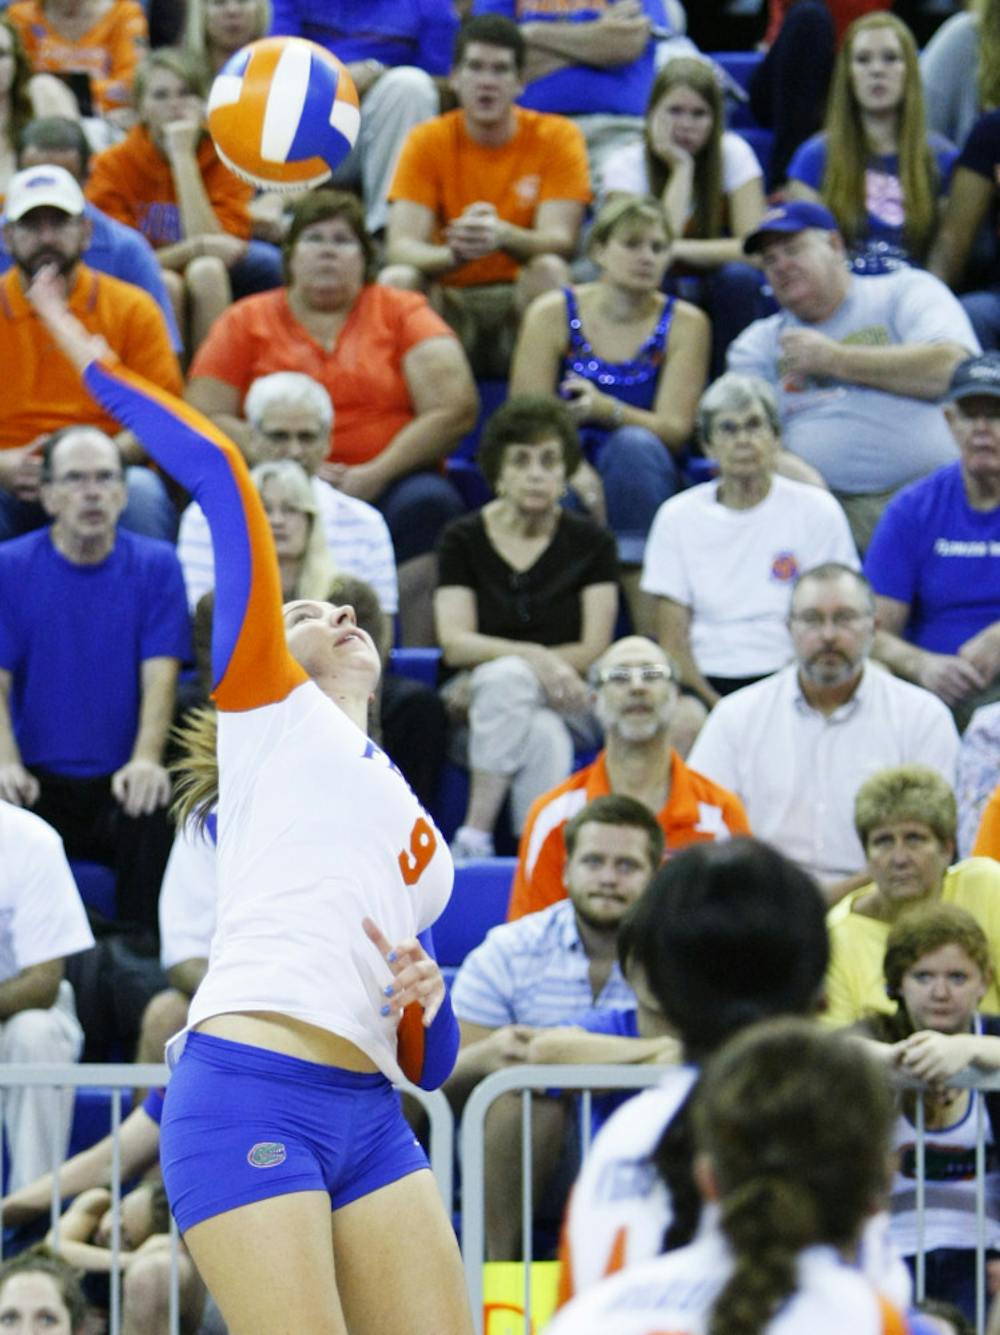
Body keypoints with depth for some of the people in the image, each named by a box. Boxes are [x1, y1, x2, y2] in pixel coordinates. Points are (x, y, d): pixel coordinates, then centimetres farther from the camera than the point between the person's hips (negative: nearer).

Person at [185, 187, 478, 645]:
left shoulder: (402, 311, 13)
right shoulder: (246, 322, 15)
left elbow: (454, 409, 2)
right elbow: (205, 419, 4)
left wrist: (375, 475, -10)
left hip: (386, 487, 0)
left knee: (428, 502, -32)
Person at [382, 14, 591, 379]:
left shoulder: (557, 137, -3)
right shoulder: (428, 141, -1)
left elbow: (560, 241, -14)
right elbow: (400, 248, -12)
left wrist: (504, 236, -38)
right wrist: (454, 254, -37)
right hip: (449, 300, 1)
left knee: (549, 269, -32)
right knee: (397, 278, -29)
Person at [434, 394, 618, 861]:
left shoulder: (590, 543, 5)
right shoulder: (463, 539, 5)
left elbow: (594, 651, -4)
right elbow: (455, 643, -8)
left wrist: (496, 664, -13)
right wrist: (533, 658, -26)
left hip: (565, 703, 0)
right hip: (473, 704, 0)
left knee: (505, 680, -36)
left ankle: (474, 834, -38)